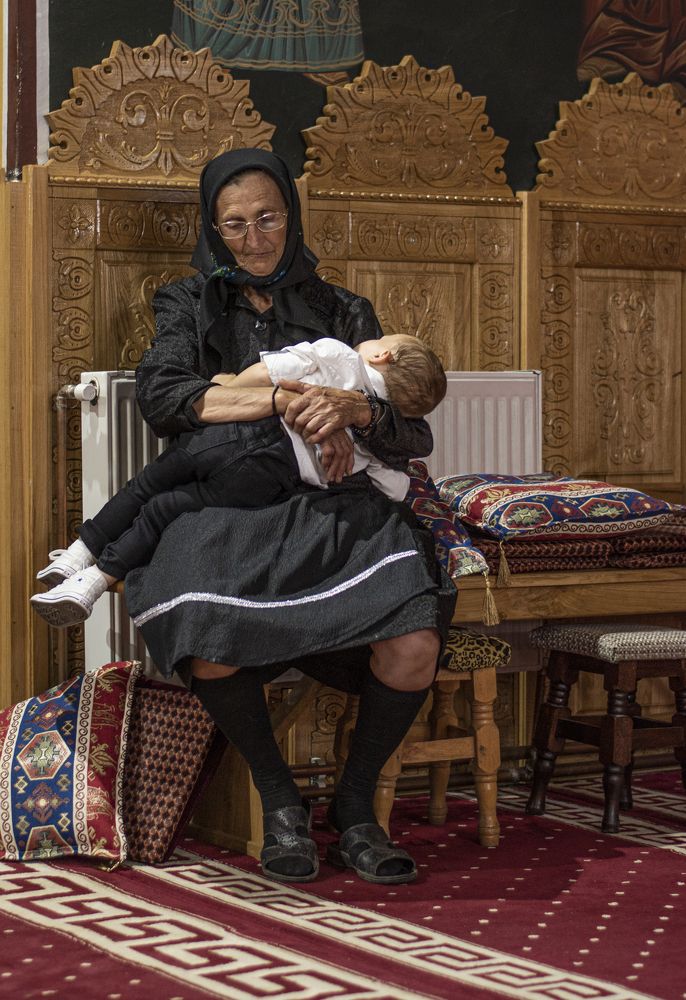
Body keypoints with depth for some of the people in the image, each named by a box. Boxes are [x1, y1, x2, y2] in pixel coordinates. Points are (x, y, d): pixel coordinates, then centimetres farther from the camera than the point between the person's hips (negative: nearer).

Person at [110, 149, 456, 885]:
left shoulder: (341, 312, 19)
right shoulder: (189, 305, 18)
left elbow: (414, 436, 11)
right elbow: (158, 395, -4)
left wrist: (353, 410, -13)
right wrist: (282, 399, -14)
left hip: (334, 508, 1)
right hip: (225, 511, -1)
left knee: (415, 648, -30)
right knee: (208, 649, -36)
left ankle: (355, 805, -2)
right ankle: (280, 802, -8)